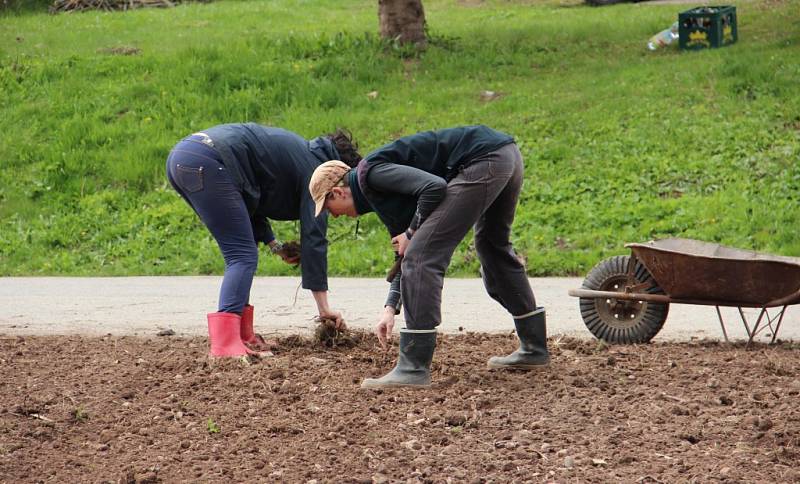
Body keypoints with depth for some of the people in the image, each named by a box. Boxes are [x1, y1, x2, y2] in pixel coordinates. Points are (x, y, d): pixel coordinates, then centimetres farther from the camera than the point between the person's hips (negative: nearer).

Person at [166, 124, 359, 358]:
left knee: (241, 253, 17)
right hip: (206, 163, -10)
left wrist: (276, 247, 20)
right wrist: (324, 308, -2)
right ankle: (225, 344, -19)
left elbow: (249, 202, 29)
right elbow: (313, 237, -3)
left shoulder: (300, 152, 28)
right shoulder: (314, 169, 2)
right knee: (243, 256, -7)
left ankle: (243, 336, 16)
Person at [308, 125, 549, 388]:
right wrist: (390, 308, 21)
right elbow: (404, 255, 29)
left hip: (481, 162, -11)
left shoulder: (369, 173, -4)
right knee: (494, 249, 31)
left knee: (421, 257, -8)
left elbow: (433, 187, -17)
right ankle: (534, 348, 40)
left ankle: (414, 369, -9)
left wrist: (412, 233, -3)